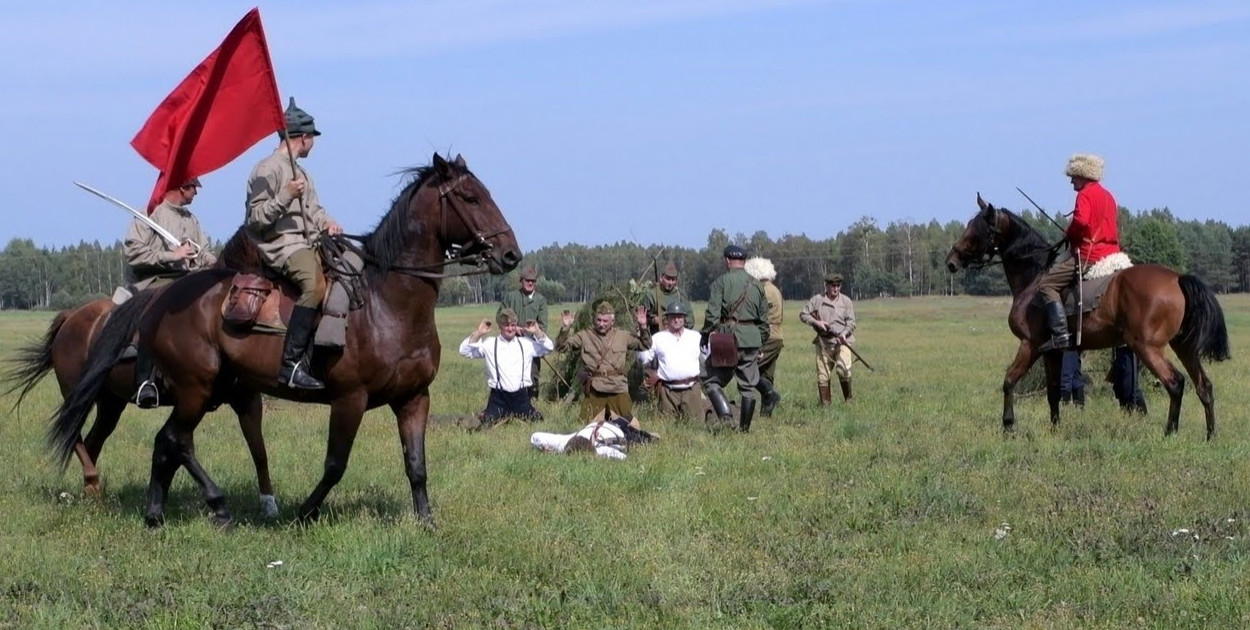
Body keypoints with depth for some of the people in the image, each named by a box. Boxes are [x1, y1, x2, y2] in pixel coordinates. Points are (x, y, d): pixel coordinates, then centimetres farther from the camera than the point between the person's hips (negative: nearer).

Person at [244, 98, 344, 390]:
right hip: (280, 246, -10)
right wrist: (285, 197, -22)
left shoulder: (301, 173, 23)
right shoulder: (268, 170, -6)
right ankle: (291, 363, -38)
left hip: (309, 243, 10)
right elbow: (255, 219, -11)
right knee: (316, 283, -35)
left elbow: (314, 209, 27)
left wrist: (327, 223, 5)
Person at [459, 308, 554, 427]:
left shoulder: (526, 343, 9)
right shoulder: (489, 344, 2)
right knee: (488, 425, -12)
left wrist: (537, 332, -4)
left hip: (521, 396, 2)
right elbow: (464, 351, -2)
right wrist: (478, 333, -12)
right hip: (499, 397, -2)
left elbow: (548, 347, 9)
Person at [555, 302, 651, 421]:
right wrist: (565, 329, -12)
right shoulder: (585, 335, 6)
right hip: (594, 390, -1)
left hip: (618, 389, 1)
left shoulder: (623, 336, 10)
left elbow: (645, 345, 16)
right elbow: (561, 347, 4)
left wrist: (643, 327, 0)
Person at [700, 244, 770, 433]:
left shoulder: (721, 282, -3)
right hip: (752, 339, 5)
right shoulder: (756, 285, 12)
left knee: (712, 380, 3)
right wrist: (760, 344, 22)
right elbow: (764, 320, 15)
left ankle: (725, 416, -15)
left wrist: (706, 336, -1)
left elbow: (713, 314, -11)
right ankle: (745, 427, 13)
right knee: (748, 385, 11)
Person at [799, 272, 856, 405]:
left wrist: (844, 334, -17)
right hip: (823, 343, 1)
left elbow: (851, 323, 2)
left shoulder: (846, 302, 6)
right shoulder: (817, 300, 6)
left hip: (842, 341, -1)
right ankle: (825, 404, 12)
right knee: (822, 375, 1)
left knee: (843, 369, -22)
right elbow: (803, 315, 7)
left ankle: (848, 399, -5)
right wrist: (816, 322, -10)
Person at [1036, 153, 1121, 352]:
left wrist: (1068, 233, -6)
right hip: (1112, 253, 9)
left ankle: (1060, 333, -23)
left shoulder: (1085, 194, -8)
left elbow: (1080, 220, -26)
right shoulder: (1108, 196, 19)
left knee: (1046, 284, -9)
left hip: (1088, 256, -9)